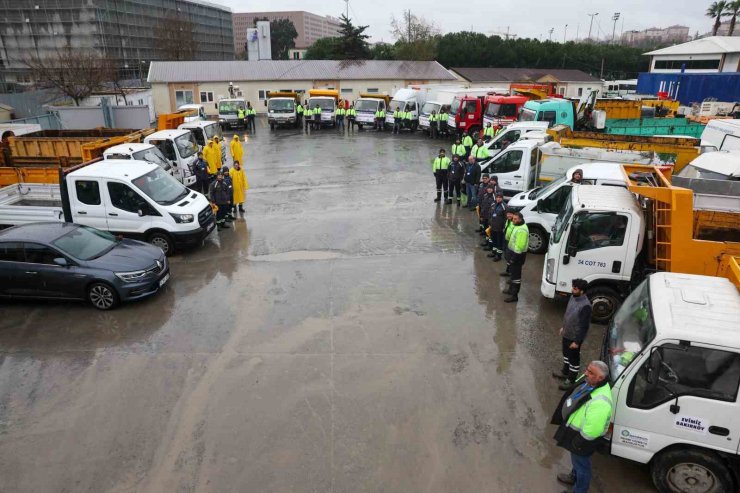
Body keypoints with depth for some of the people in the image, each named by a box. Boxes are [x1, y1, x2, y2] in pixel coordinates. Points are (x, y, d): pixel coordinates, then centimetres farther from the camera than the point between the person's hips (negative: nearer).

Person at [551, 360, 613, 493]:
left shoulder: (600, 402, -41)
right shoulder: (588, 381, -14)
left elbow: (591, 431, -35)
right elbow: (573, 395, 7)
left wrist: (577, 444, -19)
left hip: (582, 438, -8)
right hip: (575, 428, 8)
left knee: (581, 465, 18)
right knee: (576, 460, 34)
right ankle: (574, 477, 60)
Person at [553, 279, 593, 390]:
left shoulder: (585, 306, -31)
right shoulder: (573, 297, -5)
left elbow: (584, 326, -25)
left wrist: (577, 341, -20)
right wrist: (563, 327, 20)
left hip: (574, 337, -8)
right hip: (566, 334, 8)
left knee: (574, 358, 10)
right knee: (566, 353, 26)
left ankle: (571, 381, 27)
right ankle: (565, 372, 47)